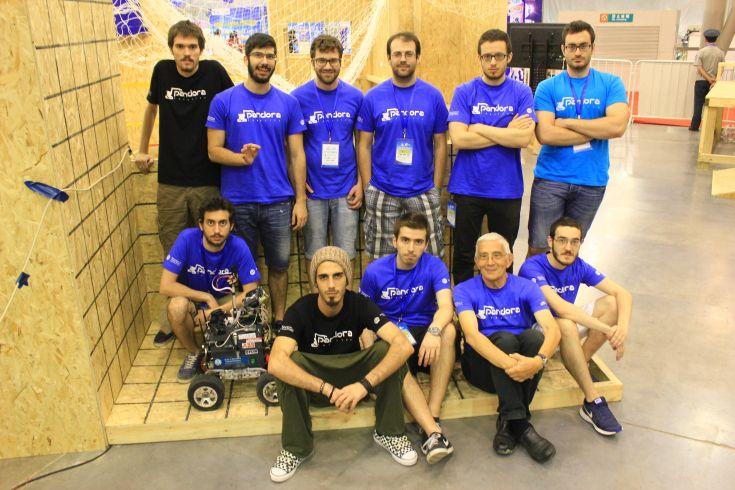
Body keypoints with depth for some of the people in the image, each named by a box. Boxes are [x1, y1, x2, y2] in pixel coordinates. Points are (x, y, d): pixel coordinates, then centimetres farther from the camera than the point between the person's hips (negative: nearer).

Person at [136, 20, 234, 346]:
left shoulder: (214, 72, -5)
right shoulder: (162, 71, 2)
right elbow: (151, 108, 19)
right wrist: (142, 150, 22)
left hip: (208, 181, -2)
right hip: (170, 182, 2)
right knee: (173, 254, 10)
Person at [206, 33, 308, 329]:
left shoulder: (288, 103, 4)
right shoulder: (224, 101, -2)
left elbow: (297, 154, 4)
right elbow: (214, 151, -2)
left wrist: (301, 200, -1)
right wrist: (242, 158, -22)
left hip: (278, 202, 1)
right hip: (237, 202, -1)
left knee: (279, 265, 11)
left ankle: (279, 320, 28)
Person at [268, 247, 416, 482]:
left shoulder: (360, 304, -19)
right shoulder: (300, 310, -23)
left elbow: (404, 346, -32)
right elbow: (275, 363, -39)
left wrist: (365, 384, -44)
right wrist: (328, 389, -45)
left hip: (353, 372, 1)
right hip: (312, 380, -1)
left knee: (388, 350, -27)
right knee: (290, 363, -33)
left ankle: (389, 432, -7)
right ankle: (296, 446, -13)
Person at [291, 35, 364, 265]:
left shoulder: (355, 97, 2)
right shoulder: (298, 97, -3)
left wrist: (361, 182, 0)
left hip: (346, 191, 1)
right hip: (312, 190, -1)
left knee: (346, 256, 8)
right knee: (315, 257, 9)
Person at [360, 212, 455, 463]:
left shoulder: (434, 266, -5)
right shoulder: (375, 271, -4)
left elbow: (446, 306, -21)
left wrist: (433, 331, -44)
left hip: (424, 335, 1)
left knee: (448, 330, -32)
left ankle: (433, 418, -32)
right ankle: (434, 431, -44)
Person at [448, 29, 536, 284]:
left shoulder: (521, 93, -1)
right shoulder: (464, 92, -2)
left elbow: (524, 138, -15)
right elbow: (458, 139, -14)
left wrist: (480, 128, -13)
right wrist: (507, 132, -11)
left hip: (507, 189, 1)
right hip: (468, 187, 0)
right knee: (463, 255, 12)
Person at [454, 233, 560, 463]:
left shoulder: (526, 288, 0)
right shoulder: (465, 290, -4)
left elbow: (552, 328, -17)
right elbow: (472, 334, -22)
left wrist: (539, 360, -39)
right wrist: (507, 363, -39)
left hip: (524, 364, 2)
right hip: (483, 363, -2)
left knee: (534, 335, -29)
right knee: (504, 338, -31)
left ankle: (508, 422, -22)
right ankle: (519, 423, -30)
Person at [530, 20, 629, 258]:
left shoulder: (611, 84, 1)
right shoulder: (547, 87, -2)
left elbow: (618, 126, -15)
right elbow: (545, 135, -15)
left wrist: (566, 122, -12)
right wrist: (596, 131, -11)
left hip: (592, 181, 2)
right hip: (550, 179, -1)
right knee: (538, 249, 3)